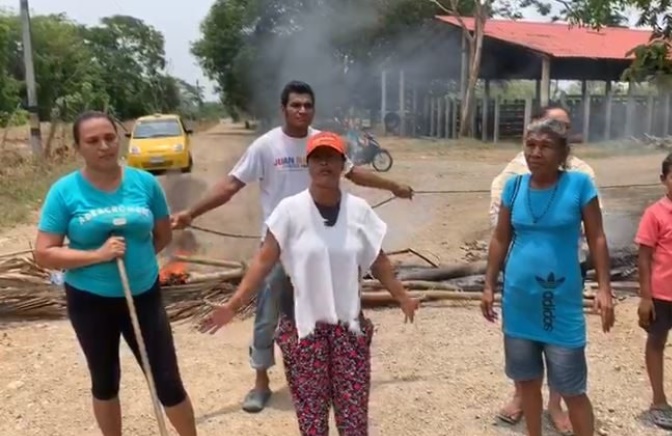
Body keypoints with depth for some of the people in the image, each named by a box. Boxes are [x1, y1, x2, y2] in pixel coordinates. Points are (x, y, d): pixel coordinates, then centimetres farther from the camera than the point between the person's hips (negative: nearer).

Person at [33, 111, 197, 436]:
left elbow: (164, 235, 7)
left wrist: (136, 257, -2)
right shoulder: (64, 191, -11)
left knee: (168, 381, 7)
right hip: (90, 302, 0)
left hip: (144, 296, 1)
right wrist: (97, 255, -23)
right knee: (105, 381, 19)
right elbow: (44, 254, -13)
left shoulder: (144, 182, -7)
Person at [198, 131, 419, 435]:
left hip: (349, 325, 2)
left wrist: (403, 298, 12)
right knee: (311, 410, 10)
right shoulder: (290, 209, -9)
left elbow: (378, 261, 8)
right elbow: (264, 260, -10)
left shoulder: (359, 210, -2)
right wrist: (233, 305, -16)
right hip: (303, 325, -2)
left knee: (354, 408, 9)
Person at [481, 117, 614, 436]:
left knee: (571, 390, 5)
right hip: (518, 301, 4)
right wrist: (489, 286, 5)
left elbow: (597, 239, -4)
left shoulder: (579, 184, -8)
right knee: (527, 381, 17)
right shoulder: (514, 186, 0)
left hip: (562, 303, -3)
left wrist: (604, 289, -10)